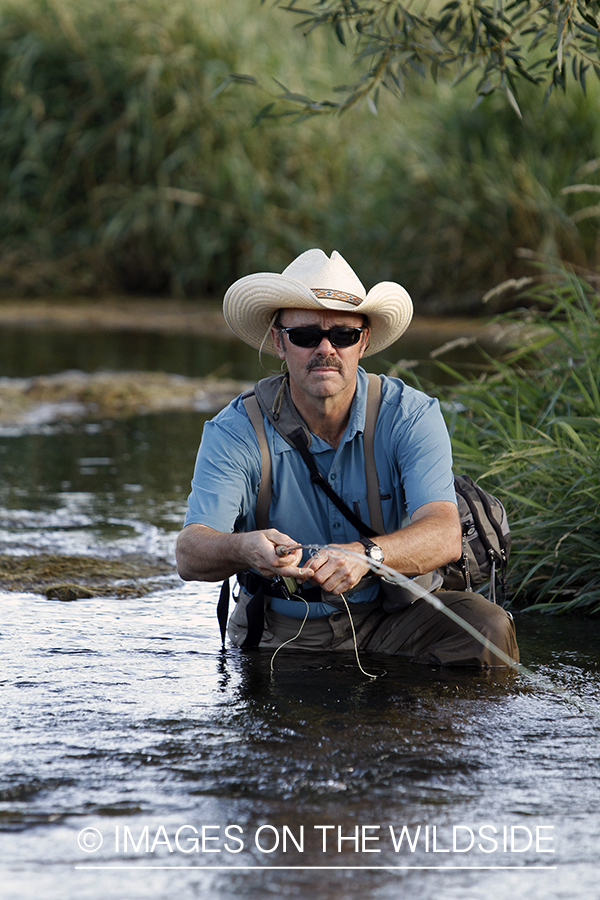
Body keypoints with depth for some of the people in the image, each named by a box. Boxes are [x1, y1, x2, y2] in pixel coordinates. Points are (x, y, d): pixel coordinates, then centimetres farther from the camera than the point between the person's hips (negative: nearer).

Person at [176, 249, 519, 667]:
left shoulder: (410, 416, -10)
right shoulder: (236, 432, -10)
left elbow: (444, 535, -24)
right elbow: (191, 553, -21)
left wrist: (365, 554, -46)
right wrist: (244, 549, -47)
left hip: (394, 614, -1)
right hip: (286, 629, 1)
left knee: (487, 628, -25)